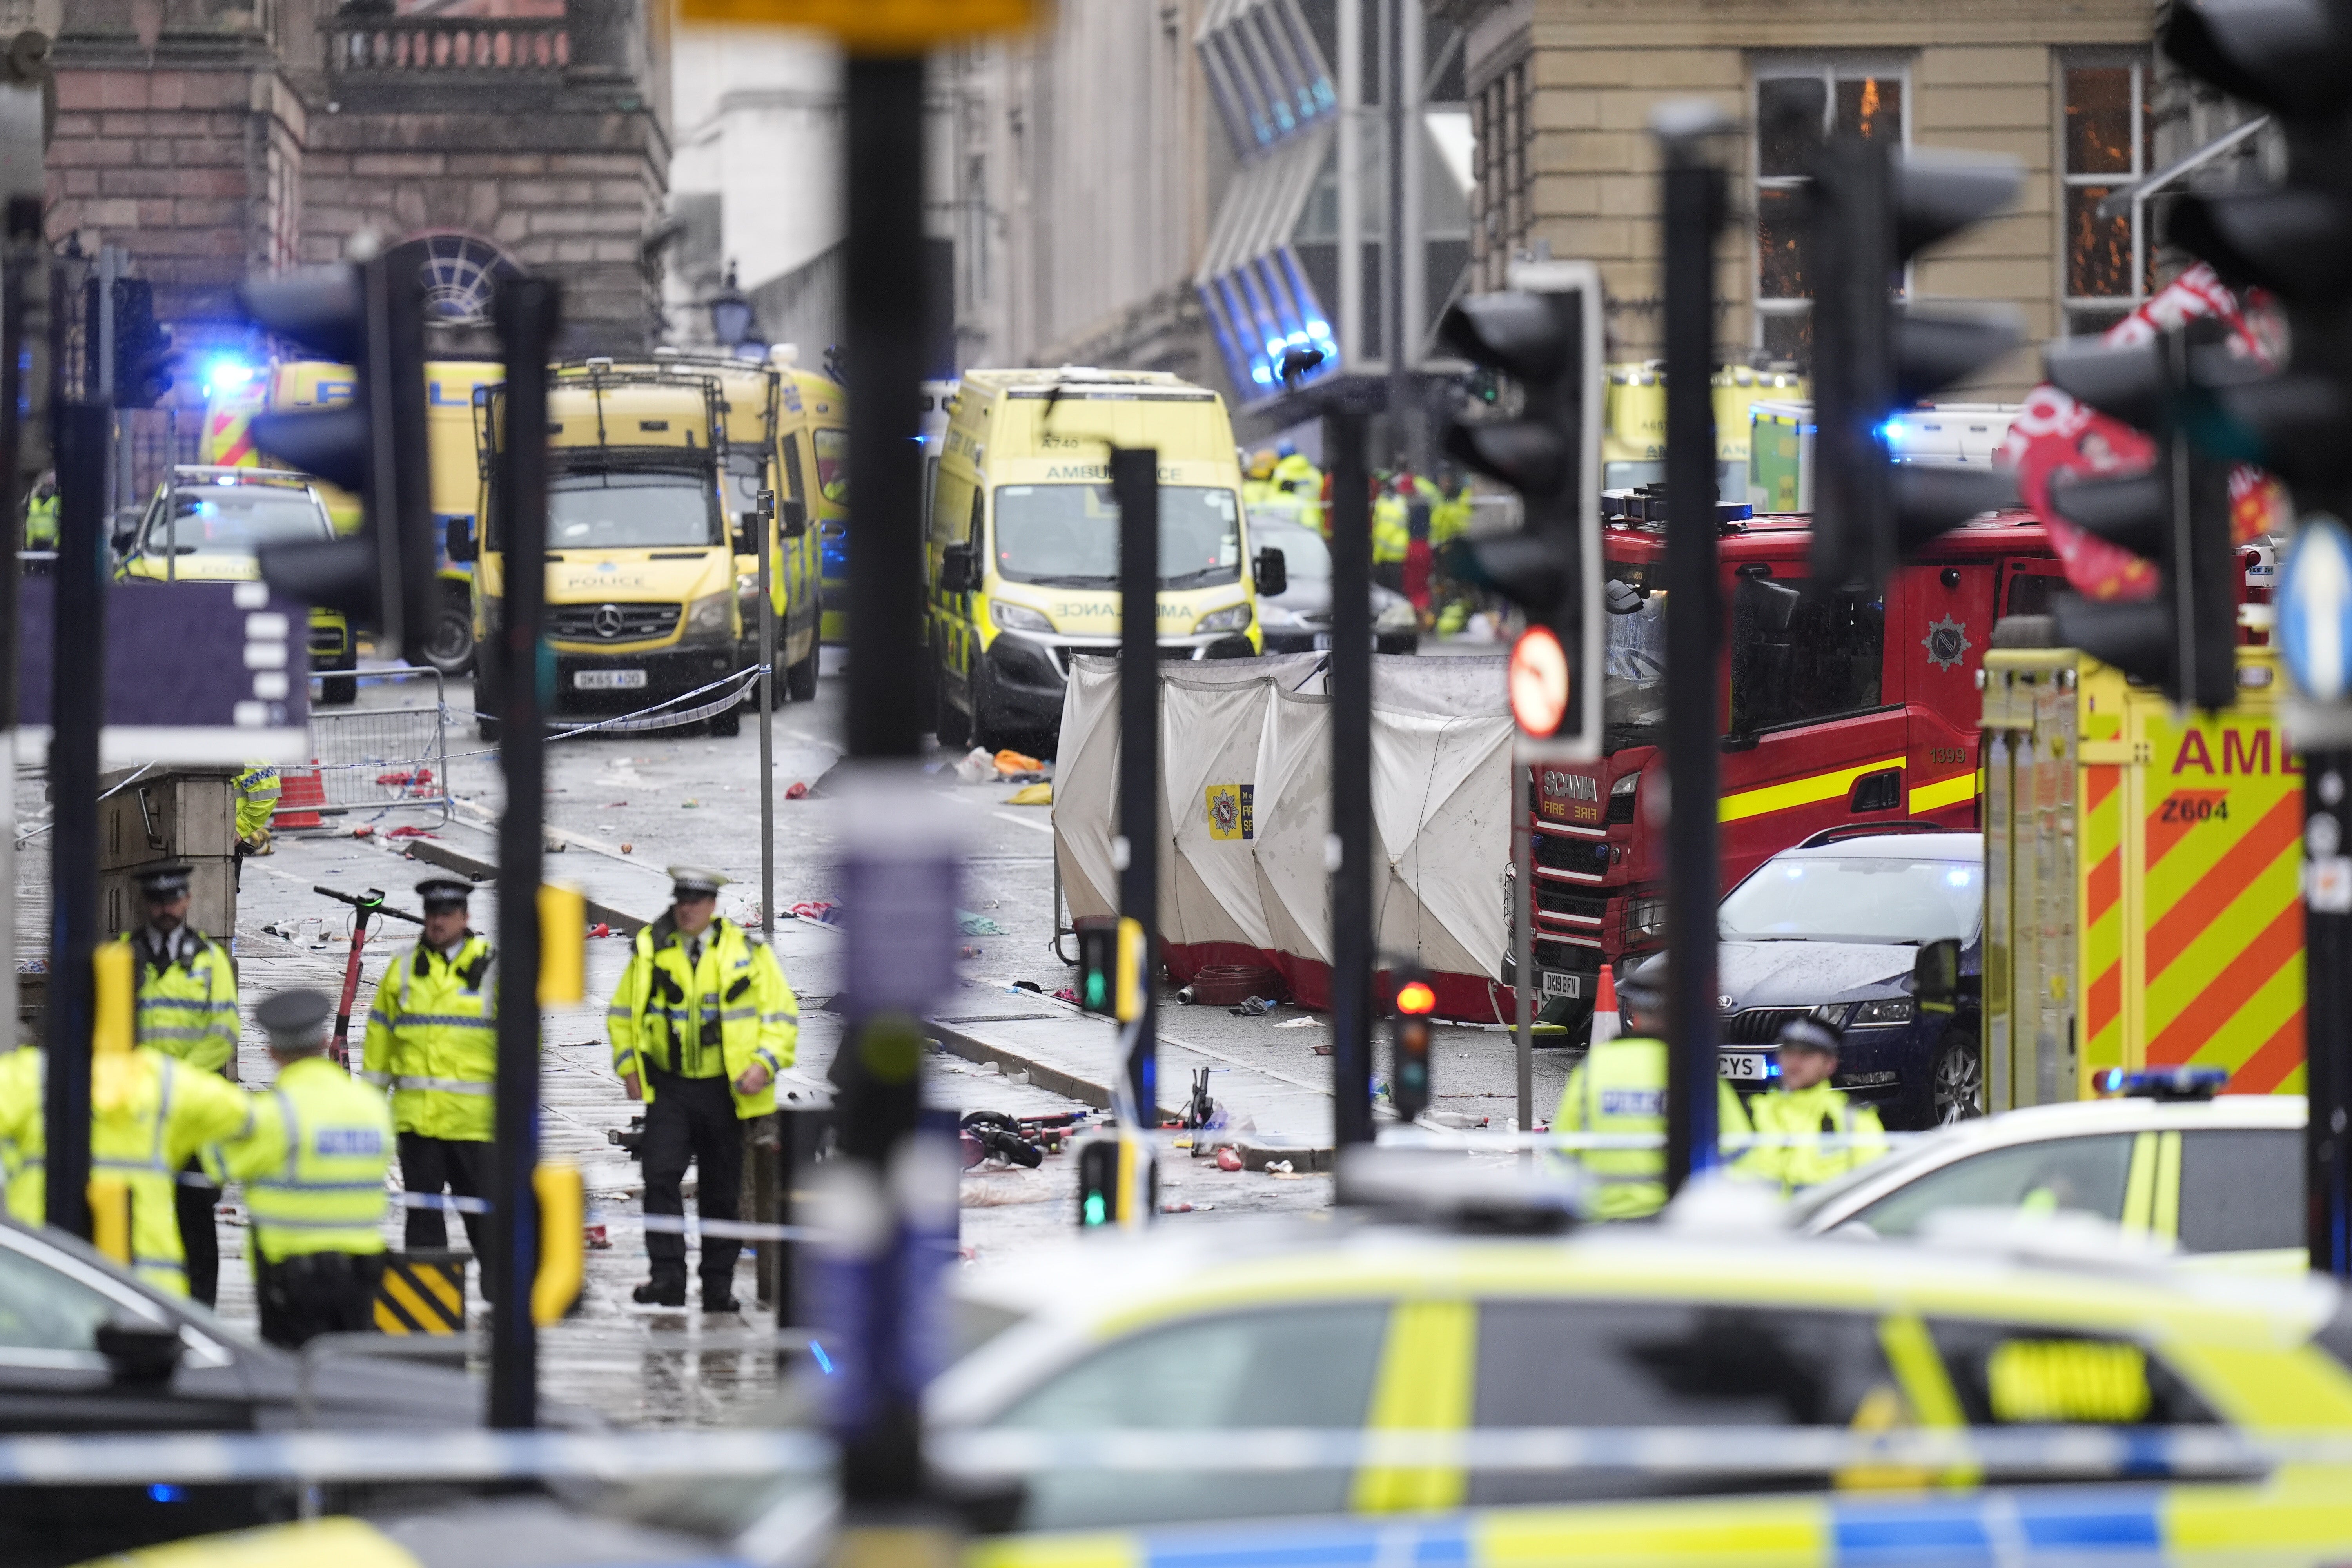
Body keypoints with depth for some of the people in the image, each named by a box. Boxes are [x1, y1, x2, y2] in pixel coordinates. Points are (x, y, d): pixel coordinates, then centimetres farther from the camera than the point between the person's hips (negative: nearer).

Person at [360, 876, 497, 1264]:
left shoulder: (492, 968, 3)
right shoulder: (403, 967, 11)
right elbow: (380, 1031, 15)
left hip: (474, 1115, -2)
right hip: (415, 1112, 2)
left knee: (482, 1202, 1)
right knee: (423, 1205, 6)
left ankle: (497, 1275, 11)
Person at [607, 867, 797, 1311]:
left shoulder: (747, 953, 0)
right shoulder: (650, 949, 3)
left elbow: (782, 1016, 3)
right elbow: (622, 1013, 13)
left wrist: (765, 1063, -12)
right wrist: (629, 1067, 2)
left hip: (725, 1090, 0)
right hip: (668, 1087, 0)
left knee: (722, 1192, 8)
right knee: (661, 1178, -16)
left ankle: (718, 1286, 18)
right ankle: (667, 1279, -15)